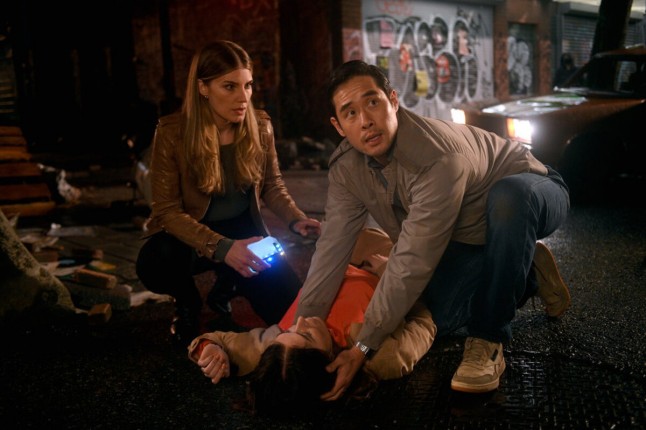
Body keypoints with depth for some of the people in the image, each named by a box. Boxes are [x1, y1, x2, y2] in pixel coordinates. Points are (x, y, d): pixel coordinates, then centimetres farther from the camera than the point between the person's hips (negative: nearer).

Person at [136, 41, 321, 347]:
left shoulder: (260, 126, -10)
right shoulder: (172, 132, -21)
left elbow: (272, 186, 4)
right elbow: (168, 210, -21)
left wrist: (296, 220, -17)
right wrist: (223, 249, -35)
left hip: (242, 229, 3)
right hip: (188, 234, -3)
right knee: (153, 267, -38)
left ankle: (226, 287, 22)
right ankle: (188, 302, 2)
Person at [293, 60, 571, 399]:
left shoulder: (438, 157, -39)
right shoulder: (346, 169, -16)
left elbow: (413, 264, -38)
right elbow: (332, 248, -15)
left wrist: (363, 348, -33)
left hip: (527, 196, -6)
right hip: (466, 236, 6)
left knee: (508, 196, -42)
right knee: (442, 318, -14)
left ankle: (488, 340, -25)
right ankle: (527, 273, 15)